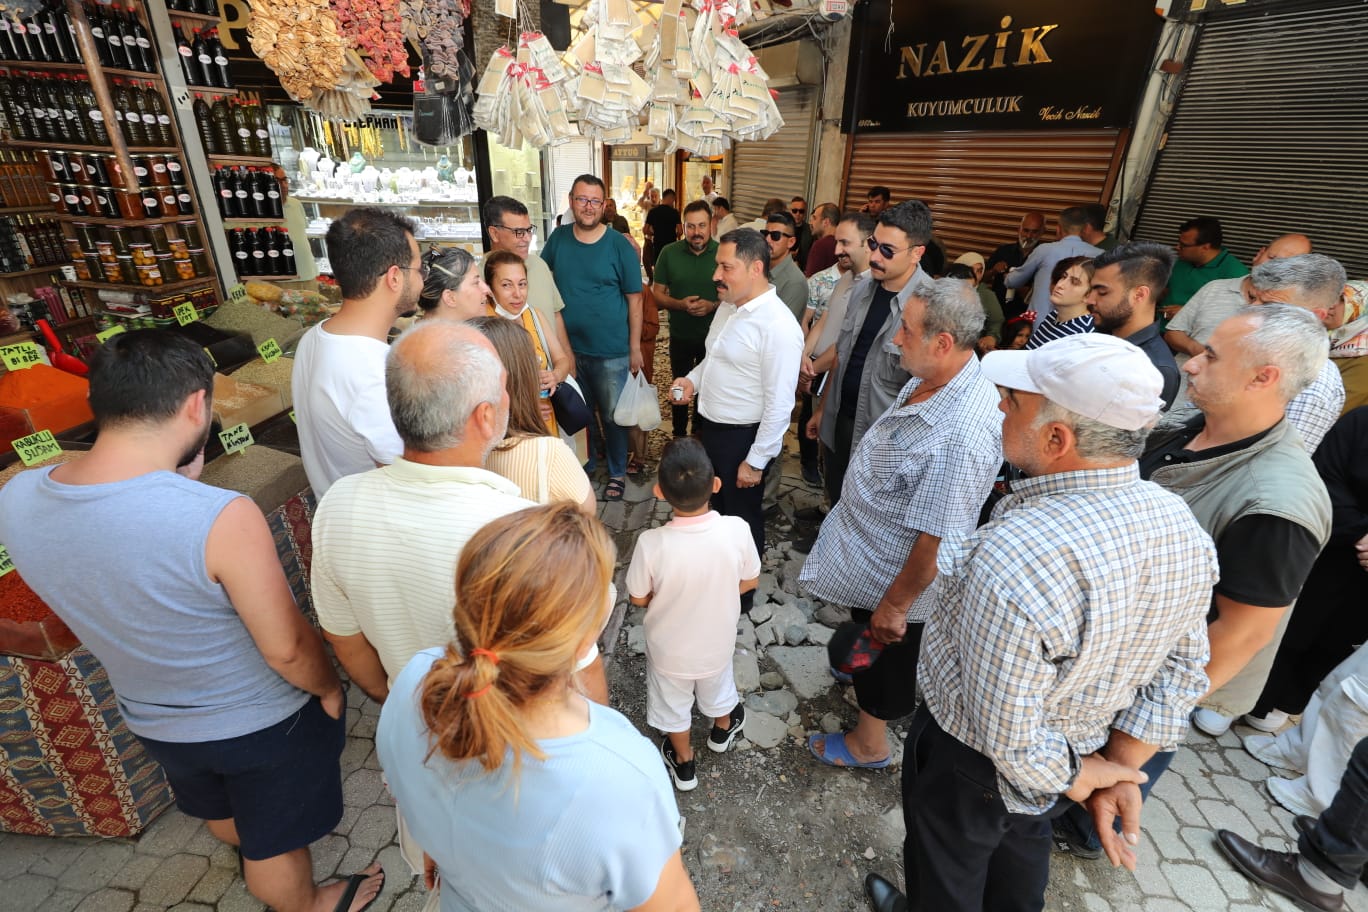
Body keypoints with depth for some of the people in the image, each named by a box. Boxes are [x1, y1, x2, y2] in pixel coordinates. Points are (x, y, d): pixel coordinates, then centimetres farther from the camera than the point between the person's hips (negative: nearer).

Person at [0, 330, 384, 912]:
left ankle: (251, 855, 67)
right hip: (259, 723, -6)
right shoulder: (220, 517, -38)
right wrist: (328, 689, -6)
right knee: (276, 841, 24)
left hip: (152, 721, 6)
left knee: (221, 814, 37)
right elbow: (286, 649, -26)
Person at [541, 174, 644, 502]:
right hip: (569, 348, 3)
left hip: (611, 352, -3)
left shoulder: (619, 246, -7)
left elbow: (634, 299, -4)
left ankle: (617, 473, 29)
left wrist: (635, 347, -6)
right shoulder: (558, 238, 1)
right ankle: (583, 466, 39)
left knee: (612, 416, 9)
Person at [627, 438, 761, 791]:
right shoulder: (737, 530, -30)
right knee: (717, 688, 34)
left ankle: (683, 762, 52)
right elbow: (749, 582, -11)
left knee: (673, 704, 28)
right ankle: (723, 730, 63)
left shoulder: (651, 543, -34)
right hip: (717, 641, 2)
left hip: (670, 648, -2)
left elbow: (639, 598, -16)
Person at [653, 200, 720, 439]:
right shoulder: (669, 253, -7)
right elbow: (657, 293, -3)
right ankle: (679, 435, 35)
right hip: (680, 336, 0)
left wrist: (713, 306, -23)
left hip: (713, 336, 0)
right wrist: (680, 304, -22)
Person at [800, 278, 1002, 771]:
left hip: (896, 577, -8)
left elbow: (938, 541, -31)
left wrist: (895, 604, -19)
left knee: (883, 654, 19)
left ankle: (868, 745, 46)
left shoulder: (961, 434, -38)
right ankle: (859, 673, 64)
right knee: (865, 643, 33)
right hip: (868, 553, 8)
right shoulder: (930, 381, -9)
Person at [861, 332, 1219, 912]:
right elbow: (1181, 669, -5)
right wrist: (1118, 771, -2)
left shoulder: (1010, 562, -42)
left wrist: (1081, 780, -13)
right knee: (1021, 846, 37)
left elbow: (1009, 738, -32)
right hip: (1082, 748, 7)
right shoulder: (1183, 527, -16)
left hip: (971, 765, -6)